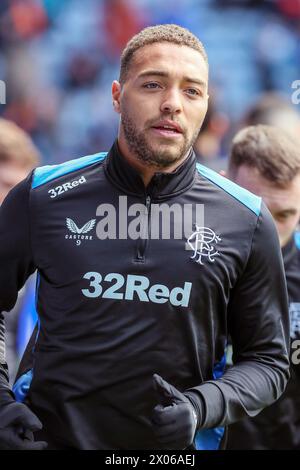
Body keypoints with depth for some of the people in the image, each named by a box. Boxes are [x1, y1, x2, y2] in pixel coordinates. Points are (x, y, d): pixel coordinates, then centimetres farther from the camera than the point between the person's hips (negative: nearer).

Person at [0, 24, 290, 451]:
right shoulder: (43, 198, -4)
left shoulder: (247, 222, -3)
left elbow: (268, 360, 2)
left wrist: (203, 407, -15)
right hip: (49, 435, 0)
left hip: (177, 446, 1)